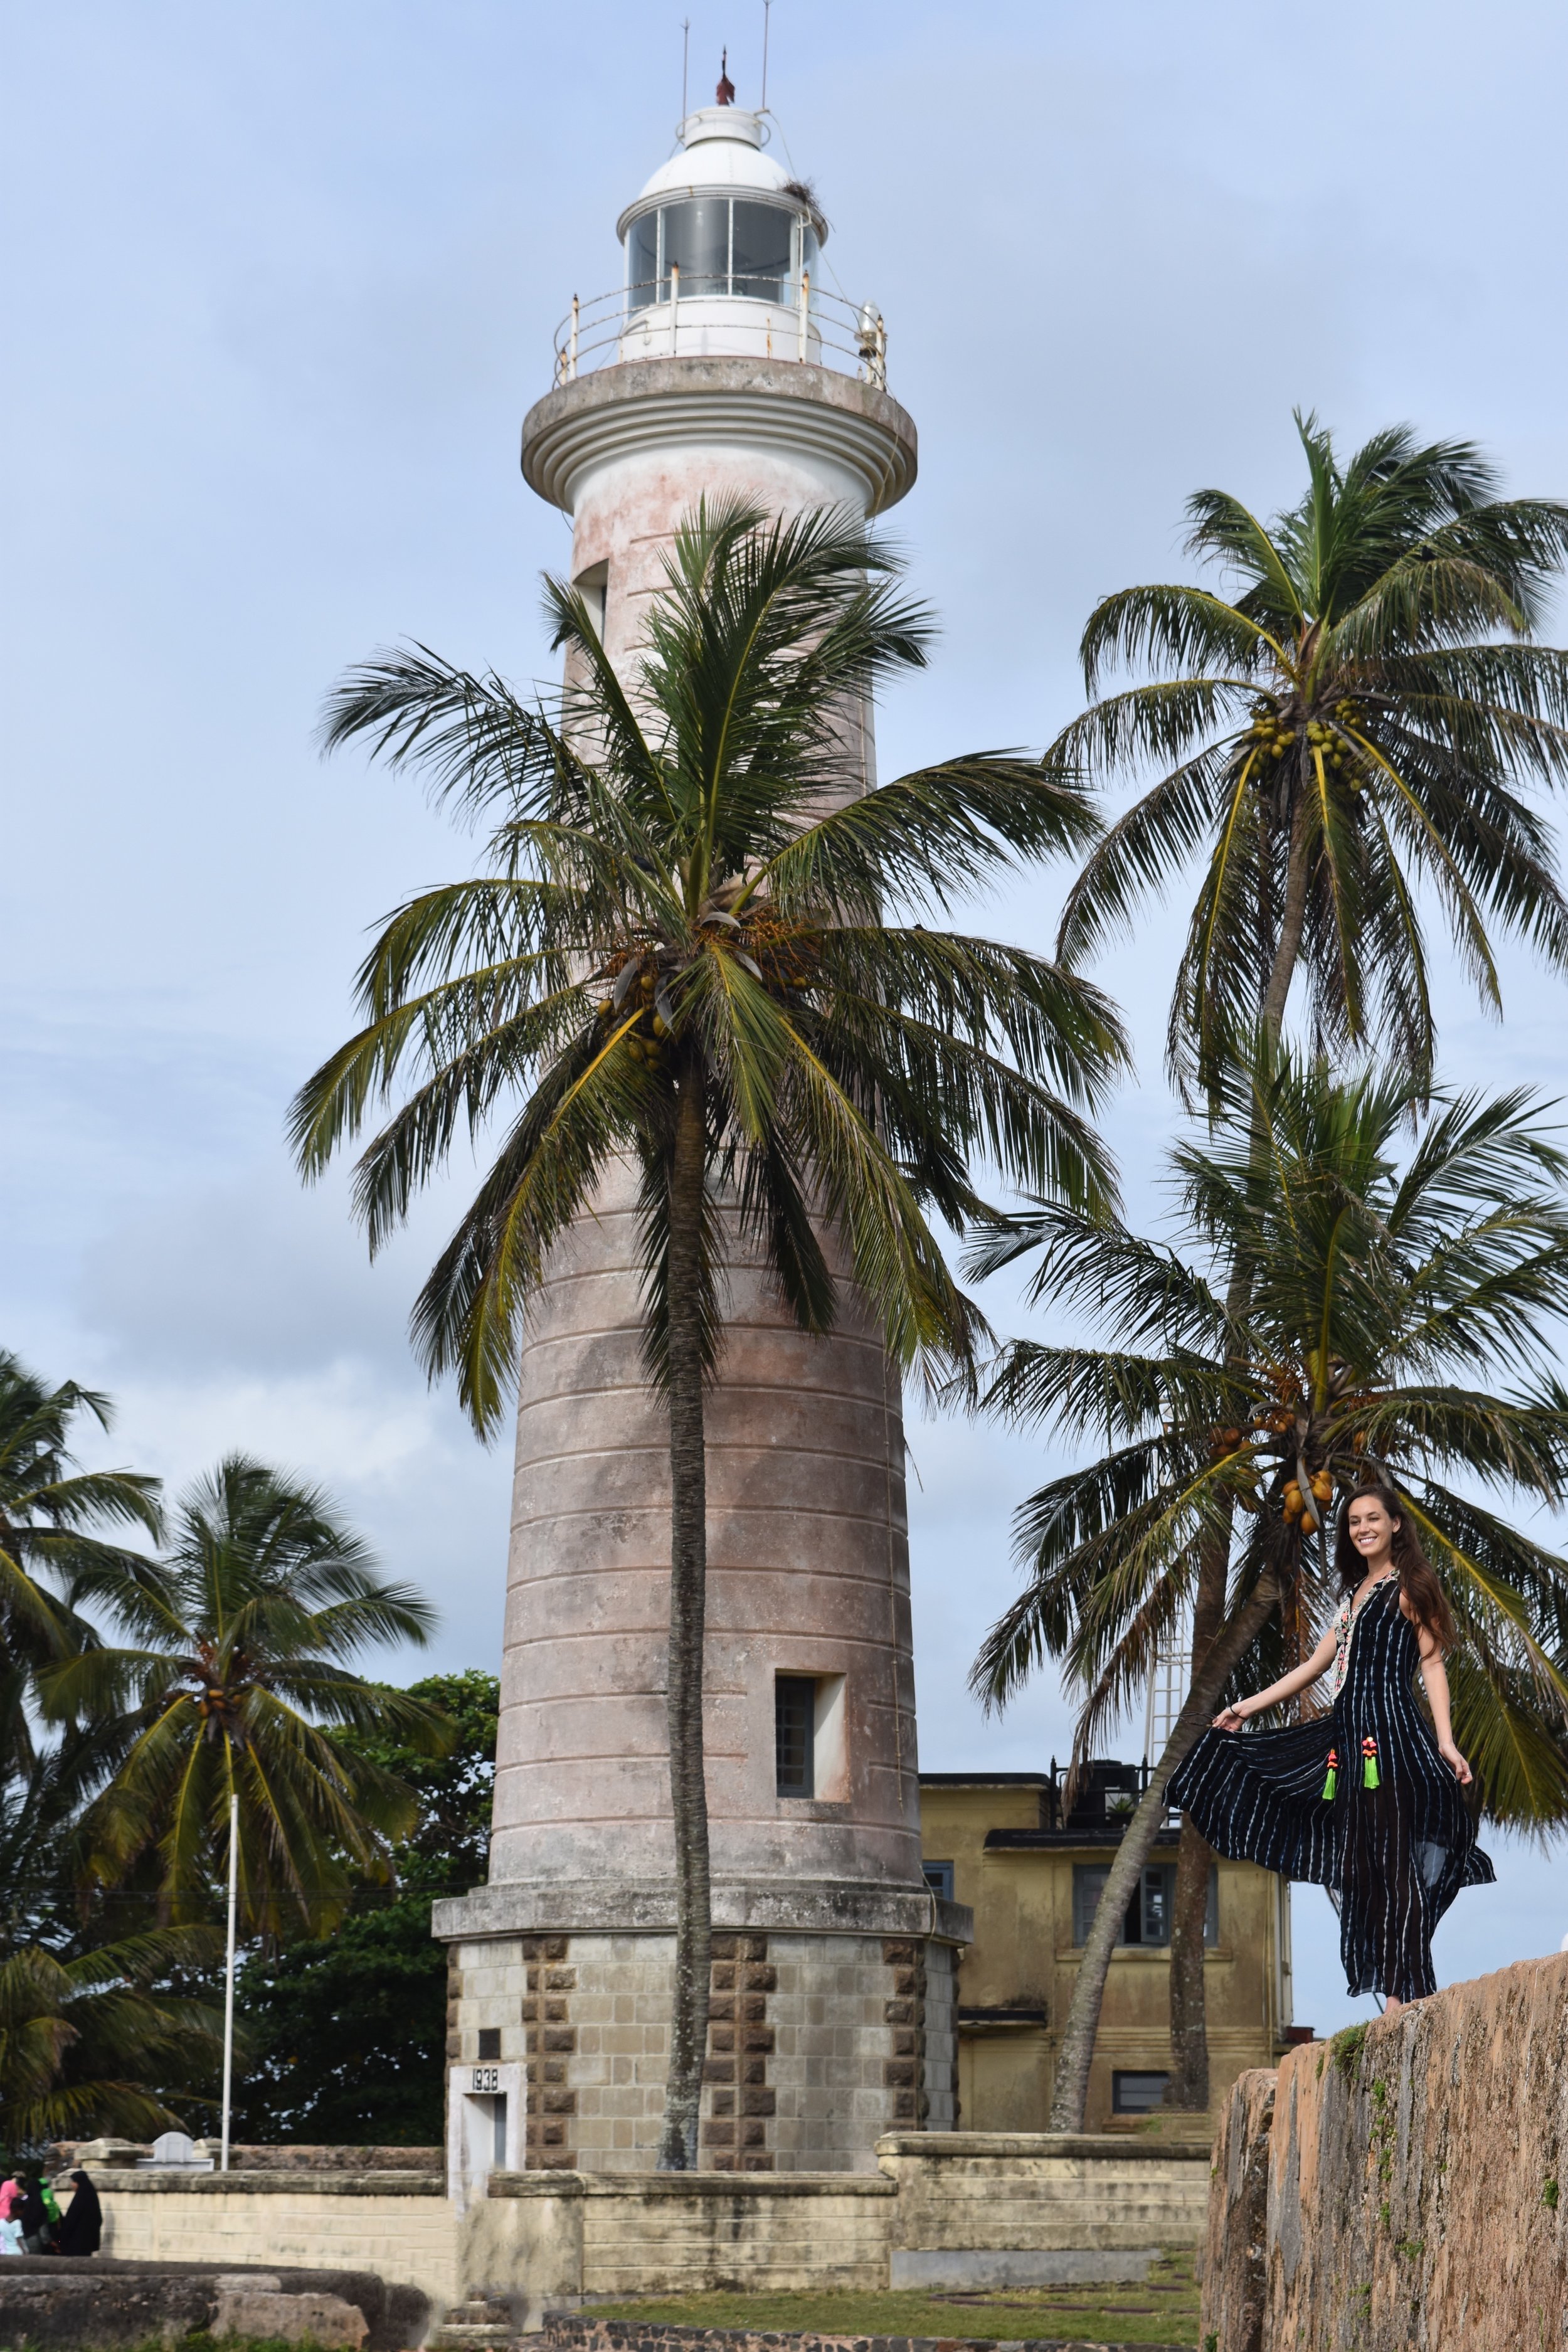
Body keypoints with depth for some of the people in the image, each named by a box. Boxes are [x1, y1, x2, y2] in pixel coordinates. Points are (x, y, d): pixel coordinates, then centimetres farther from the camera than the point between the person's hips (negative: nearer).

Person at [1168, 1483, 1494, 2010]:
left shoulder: (1409, 1589, 2)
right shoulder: (1355, 1595, 24)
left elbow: (1432, 1666, -5)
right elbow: (1316, 1666, 28)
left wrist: (1446, 1743, -15)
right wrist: (1249, 1706, 28)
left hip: (1392, 1732, -8)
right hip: (1350, 1738, 8)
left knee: (1392, 1859, -12)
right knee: (1358, 1863, 2)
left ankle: (1406, 1994, -14)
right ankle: (1394, 1994, 0)